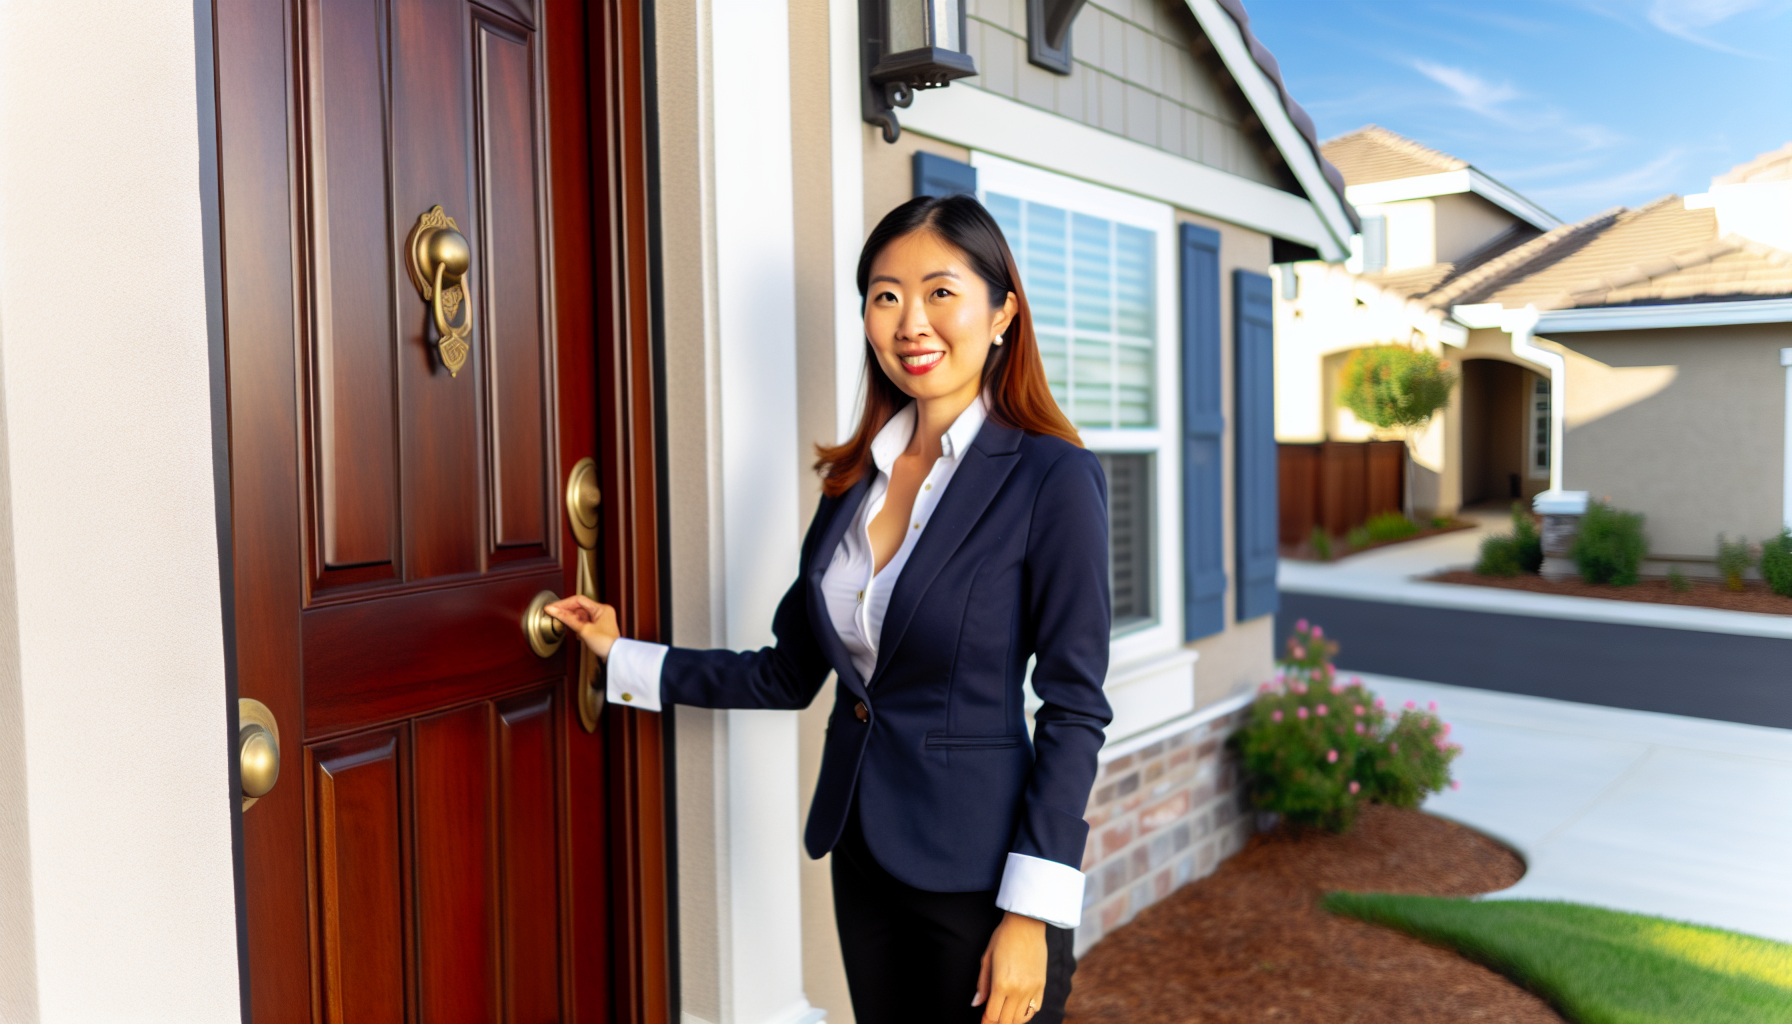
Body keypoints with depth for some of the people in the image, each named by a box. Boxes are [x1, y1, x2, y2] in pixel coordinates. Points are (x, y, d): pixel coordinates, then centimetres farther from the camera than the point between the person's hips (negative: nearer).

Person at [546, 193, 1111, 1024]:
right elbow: (790, 674, 9)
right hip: (864, 850, 6)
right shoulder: (856, 476, 4)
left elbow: (1074, 710, -14)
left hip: (977, 872, -5)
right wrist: (626, 660, 12)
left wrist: (1032, 914, -16)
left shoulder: (1052, 478, -14)